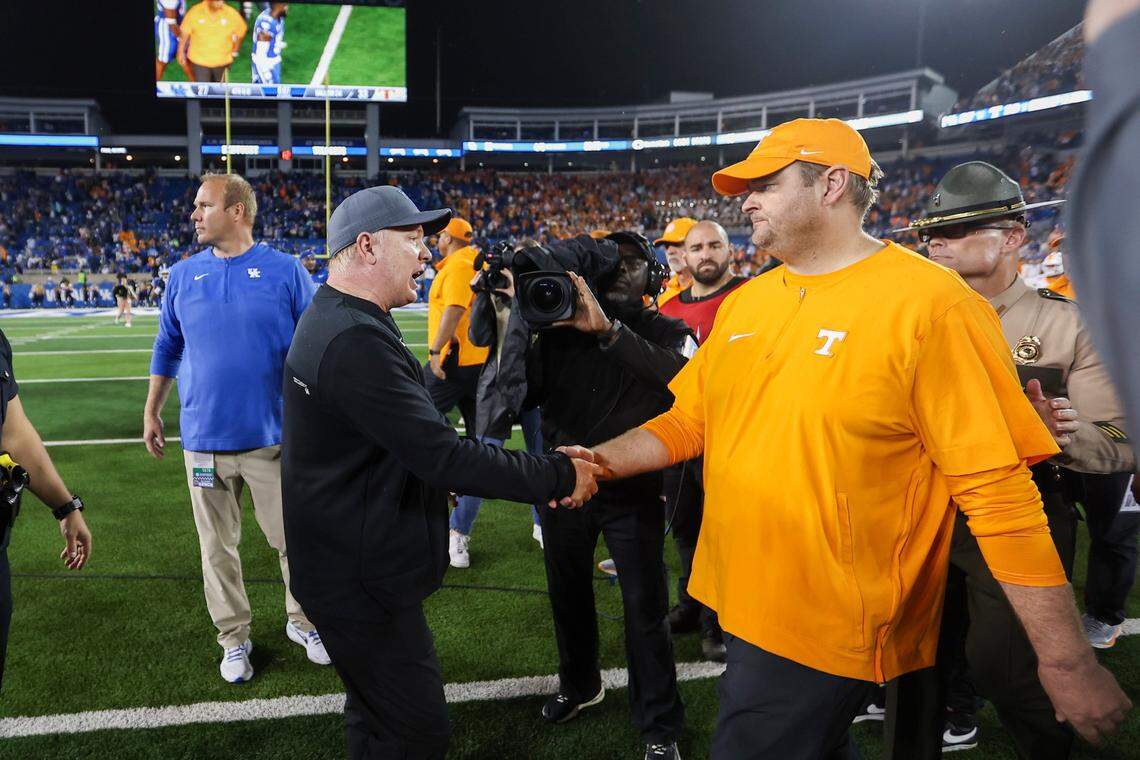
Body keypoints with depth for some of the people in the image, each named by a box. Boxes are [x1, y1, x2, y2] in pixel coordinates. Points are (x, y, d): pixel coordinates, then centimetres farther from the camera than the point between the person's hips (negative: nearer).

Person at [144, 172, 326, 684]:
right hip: (204, 439, 3)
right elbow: (168, 348, 15)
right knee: (217, 547, 12)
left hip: (273, 437, -2)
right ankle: (234, 637, 28)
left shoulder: (285, 272, -4)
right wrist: (151, 412, 16)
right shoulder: (184, 275, 5)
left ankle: (301, 621, 29)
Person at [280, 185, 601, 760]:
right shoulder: (356, 340, -28)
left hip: (350, 560, 11)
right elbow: (444, 455, -30)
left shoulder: (330, 319, 8)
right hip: (359, 579, -11)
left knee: (377, 714, 26)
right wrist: (560, 477, -23)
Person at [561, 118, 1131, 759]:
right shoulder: (745, 302, 6)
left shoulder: (929, 304, -15)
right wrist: (607, 459, -5)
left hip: (830, 630, -6)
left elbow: (997, 489, -16)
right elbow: (688, 421, 12)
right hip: (742, 602, 7)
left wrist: (1067, 661, -13)